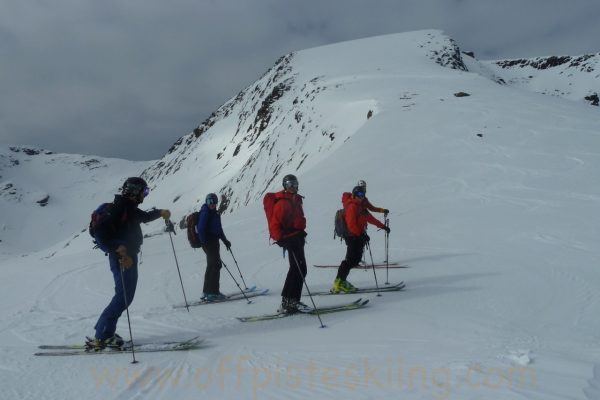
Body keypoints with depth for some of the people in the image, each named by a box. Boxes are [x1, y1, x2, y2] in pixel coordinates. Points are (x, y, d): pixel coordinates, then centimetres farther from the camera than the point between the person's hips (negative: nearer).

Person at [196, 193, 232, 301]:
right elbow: (200, 229, -19)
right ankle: (212, 292, -10)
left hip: (214, 242, 10)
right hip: (209, 242, -10)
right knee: (216, 265, -12)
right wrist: (204, 242, -24)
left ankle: (207, 291, 22)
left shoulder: (215, 213, 16)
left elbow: (219, 229, 24)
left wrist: (225, 240, 21)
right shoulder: (205, 213, -12)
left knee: (212, 266, 14)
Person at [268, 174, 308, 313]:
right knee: (299, 269, -12)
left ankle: (292, 300, 19)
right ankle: (287, 302, -10)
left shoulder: (295, 200, 15)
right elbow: (274, 223, -20)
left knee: (298, 269, 12)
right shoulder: (283, 202, -14)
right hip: (291, 238, -10)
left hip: (297, 237, 10)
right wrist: (280, 238, -27)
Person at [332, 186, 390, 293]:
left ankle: (341, 281, 16)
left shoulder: (361, 206, 18)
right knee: (351, 259, -11)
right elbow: (351, 224, -20)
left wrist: (382, 226, 25)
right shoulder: (352, 206, -12)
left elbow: (370, 218, 25)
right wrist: (362, 234, -22)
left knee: (355, 259, 10)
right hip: (353, 237, -10)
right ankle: (339, 283, -8)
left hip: (359, 237, 10)